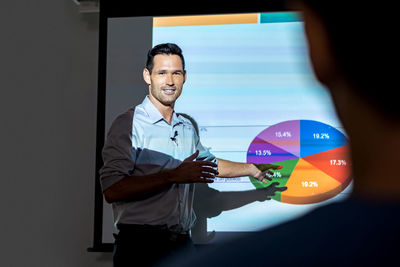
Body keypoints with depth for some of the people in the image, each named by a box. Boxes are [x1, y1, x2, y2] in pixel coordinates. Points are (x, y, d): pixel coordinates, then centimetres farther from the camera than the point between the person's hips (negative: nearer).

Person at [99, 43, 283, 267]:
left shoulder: (187, 127, 16)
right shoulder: (129, 124, -9)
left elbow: (208, 164, 36)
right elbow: (112, 189, -21)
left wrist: (251, 169, 40)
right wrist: (173, 176, -23)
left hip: (182, 242, 7)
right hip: (140, 246, -6)